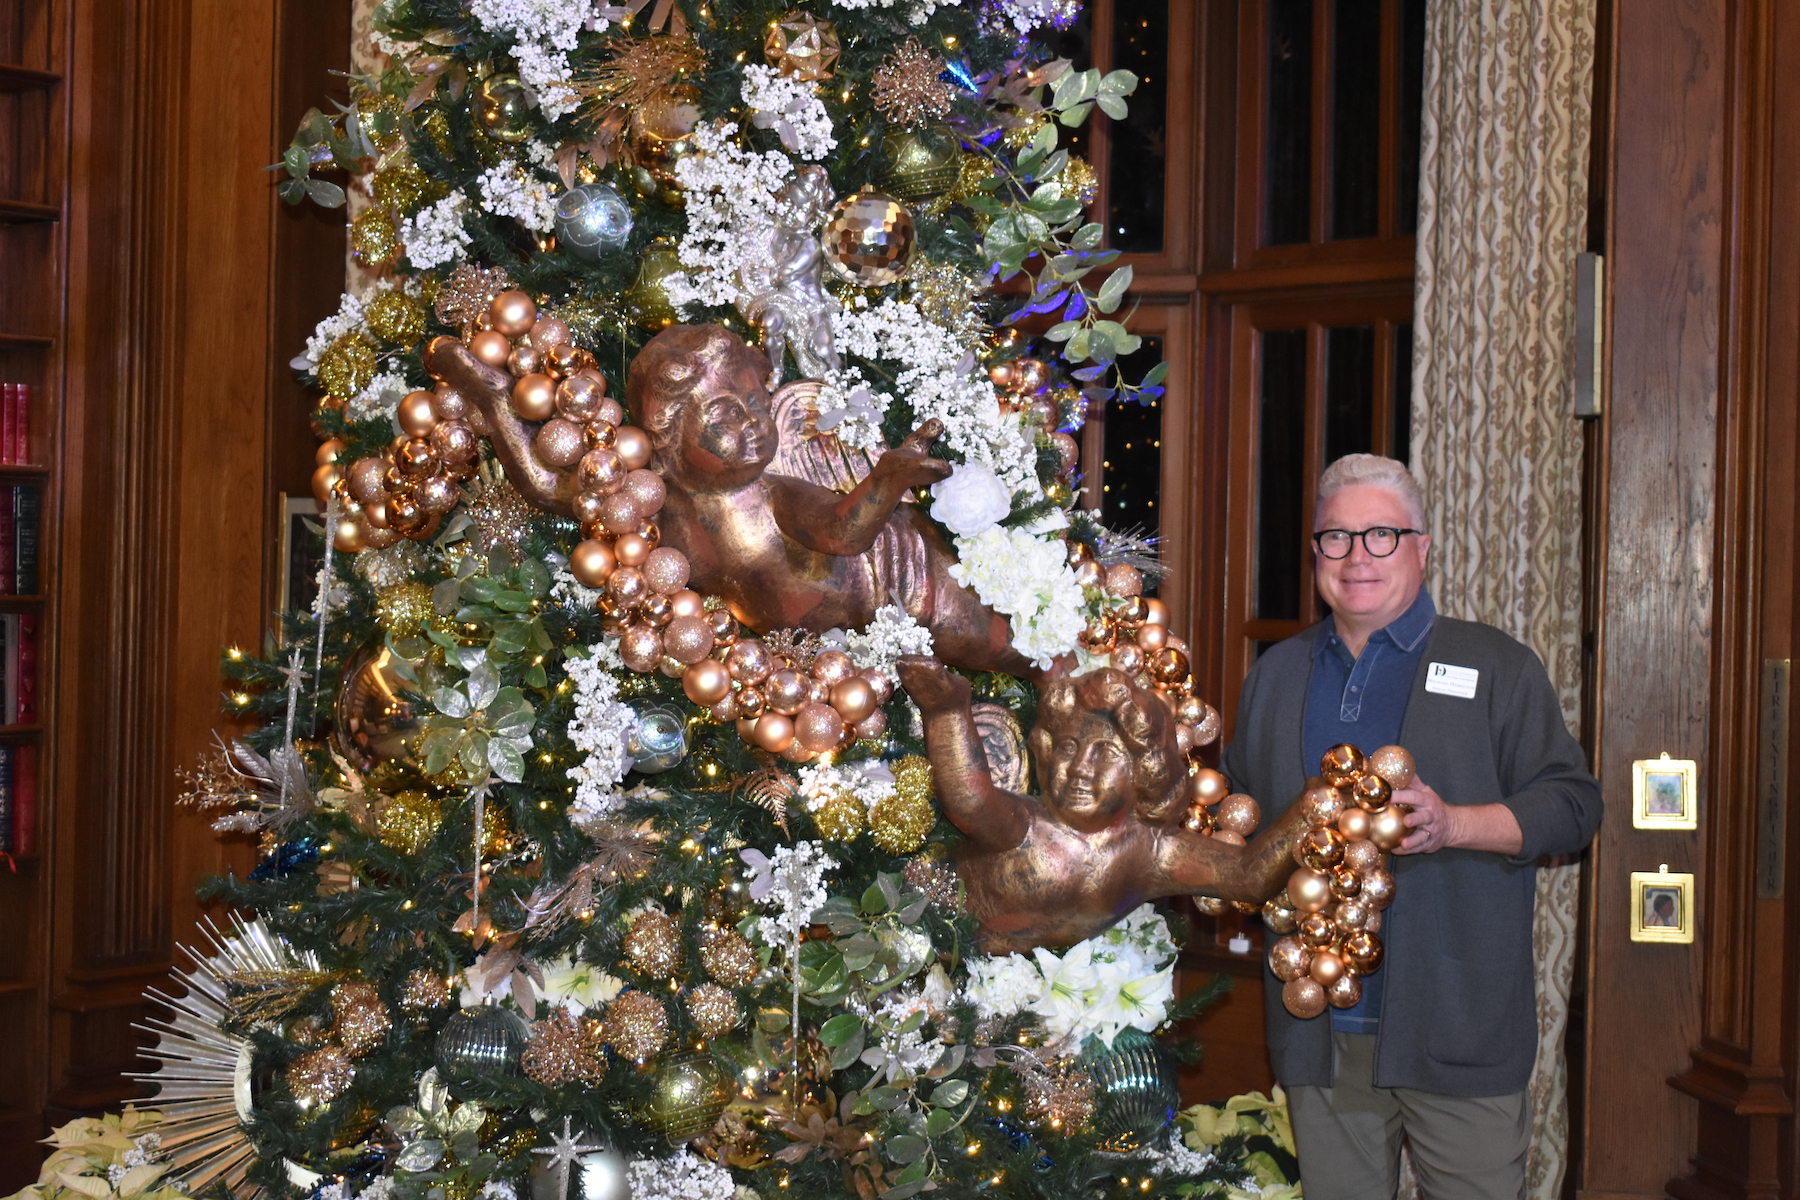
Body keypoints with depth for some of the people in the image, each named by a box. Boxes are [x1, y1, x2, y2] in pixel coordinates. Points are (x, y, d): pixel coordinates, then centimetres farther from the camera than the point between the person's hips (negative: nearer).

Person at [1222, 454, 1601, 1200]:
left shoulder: (1497, 667, 4)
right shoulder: (1276, 675, 17)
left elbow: (1573, 805, -2)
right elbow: (1240, 807, 29)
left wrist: (1451, 825, -17)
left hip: (1457, 1029, -3)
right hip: (1319, 1033, 4)